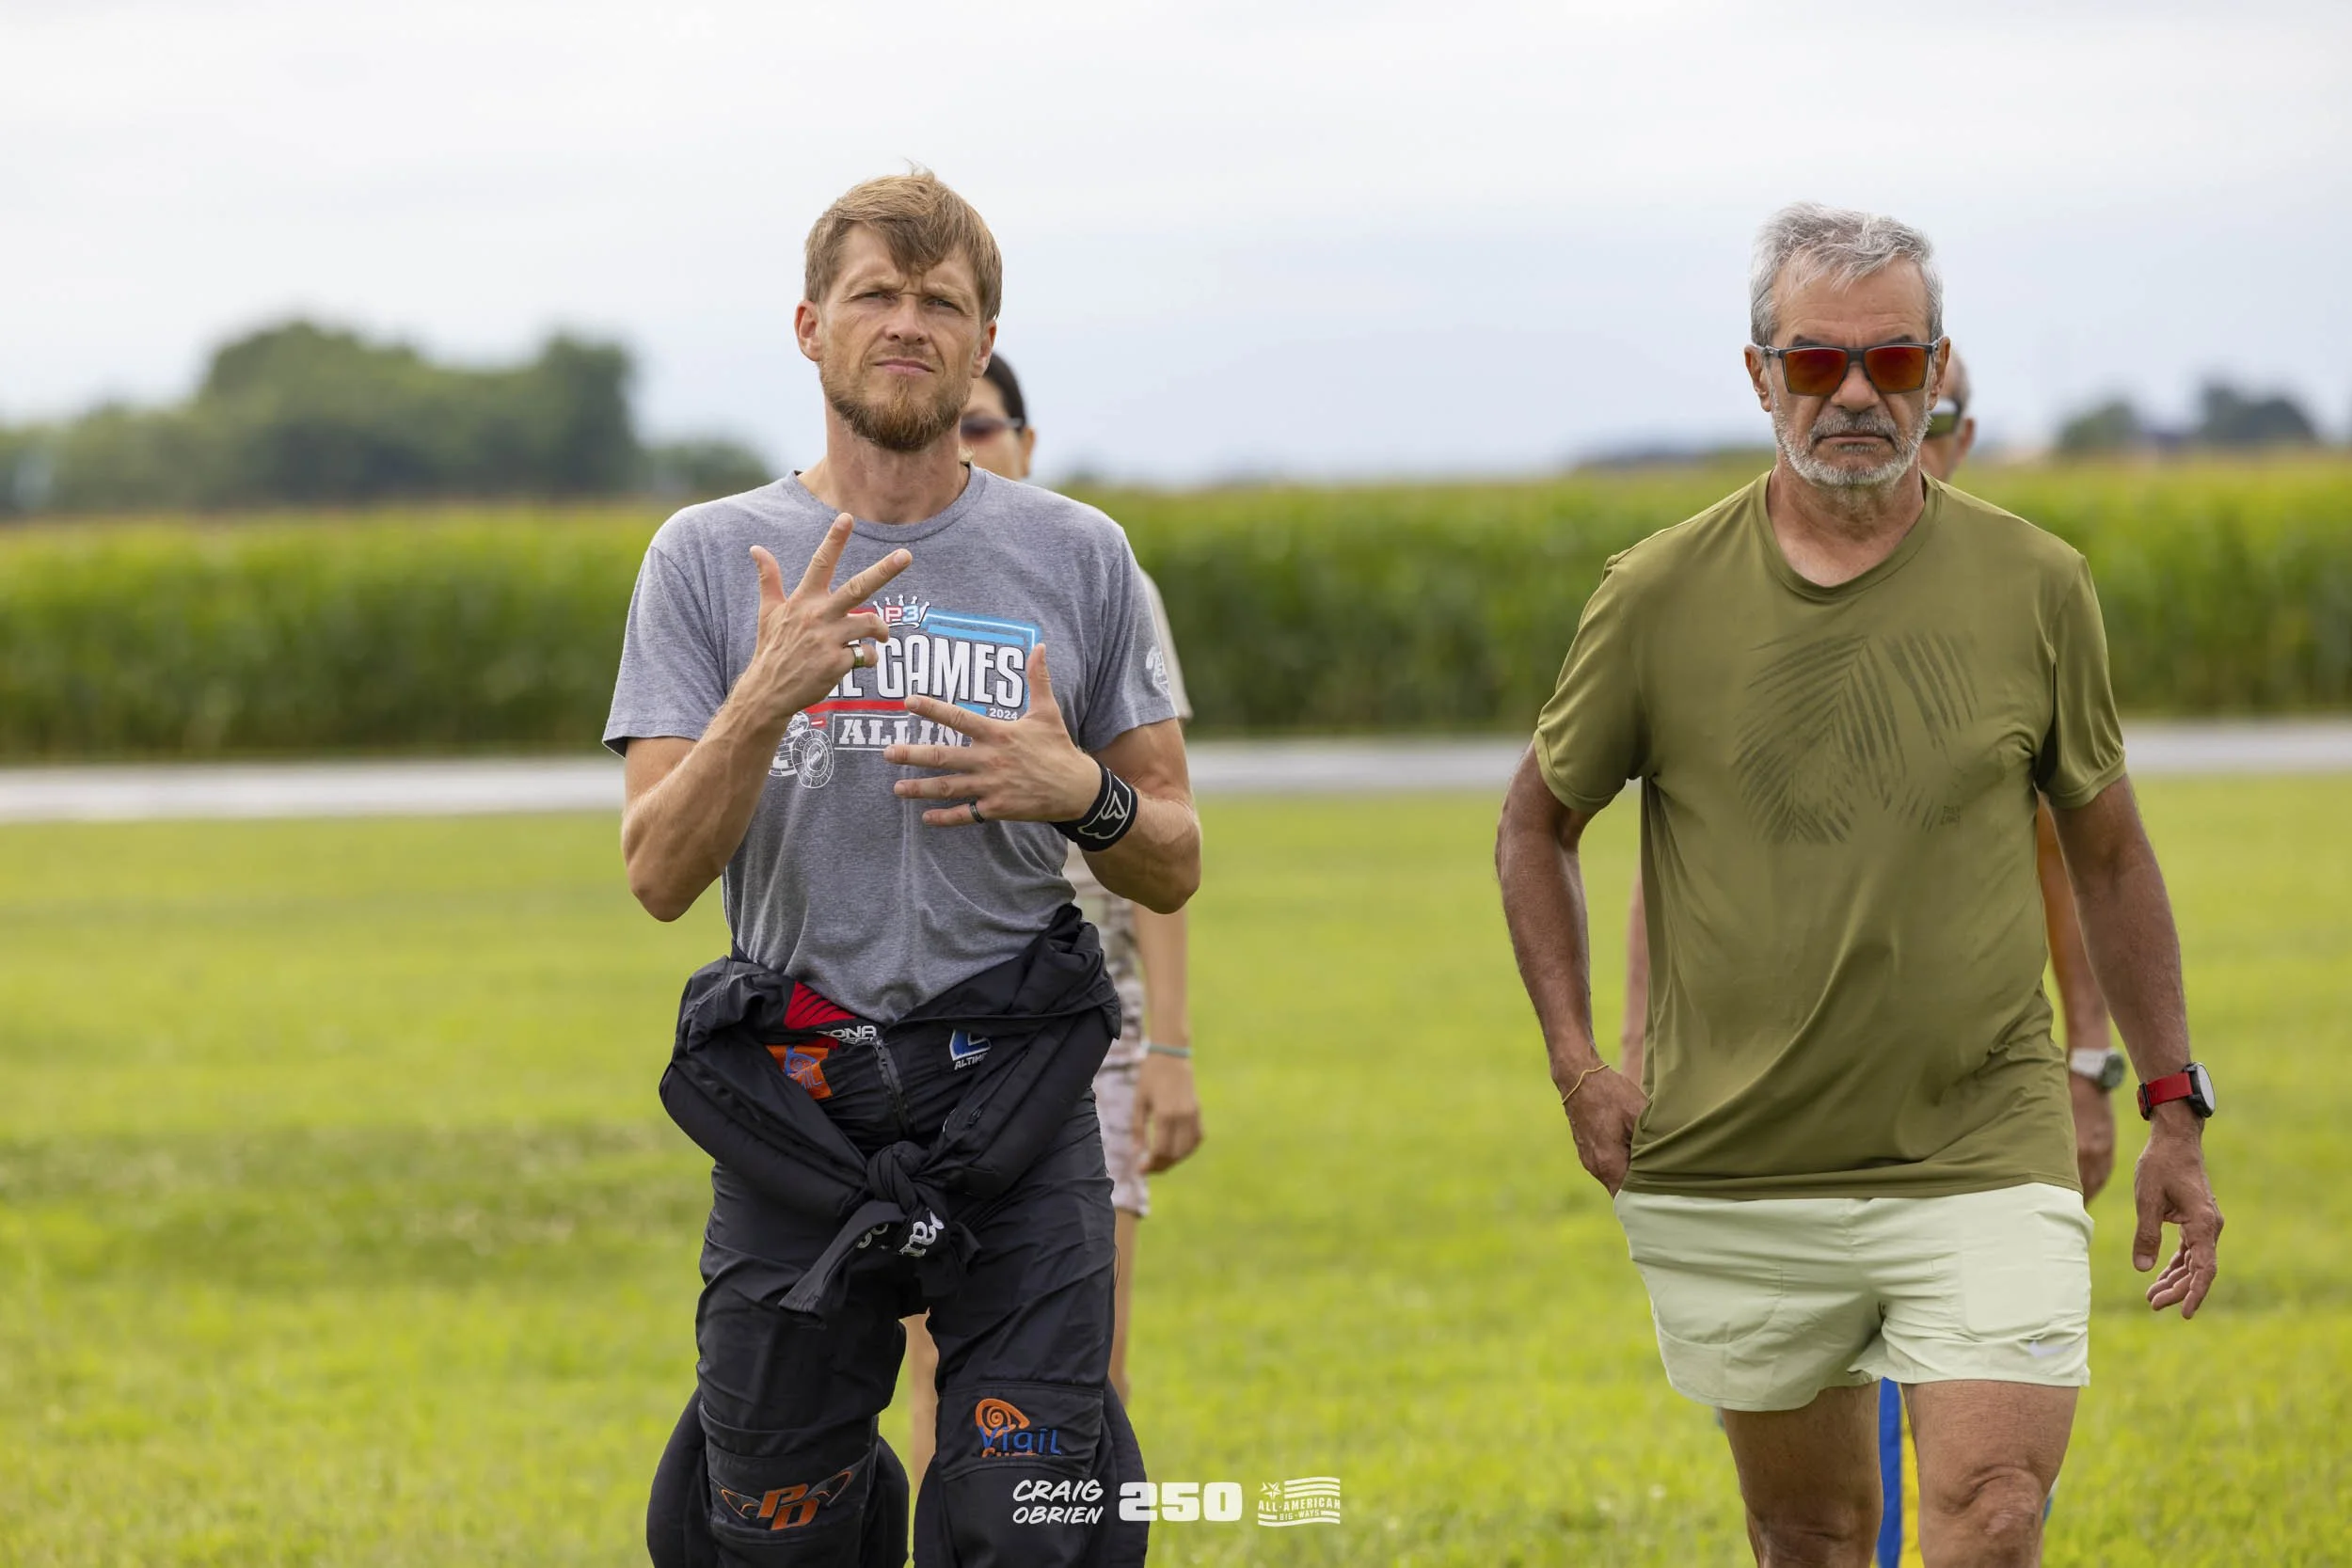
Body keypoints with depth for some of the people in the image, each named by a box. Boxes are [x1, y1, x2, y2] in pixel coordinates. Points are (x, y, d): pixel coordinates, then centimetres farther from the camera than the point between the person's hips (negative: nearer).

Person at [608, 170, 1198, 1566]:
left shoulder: (1081, 560, 8)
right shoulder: (712, 560, 5)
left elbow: (1174, 866, 11)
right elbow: (661, 873, -3)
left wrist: (1085, 795, -11)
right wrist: (765, 701, -19)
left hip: (1016, 1119, 0)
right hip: (796, 1119, 0)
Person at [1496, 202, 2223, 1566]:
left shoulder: (2036, 587, 1)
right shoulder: (1661, 597, -1)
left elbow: (2108, 853, 13)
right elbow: (1537, 823, 13)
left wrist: (2174, 1108, 11)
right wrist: (1578, 1065, 3)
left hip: (1983, 1160, -1)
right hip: (1734, 1182, 1)